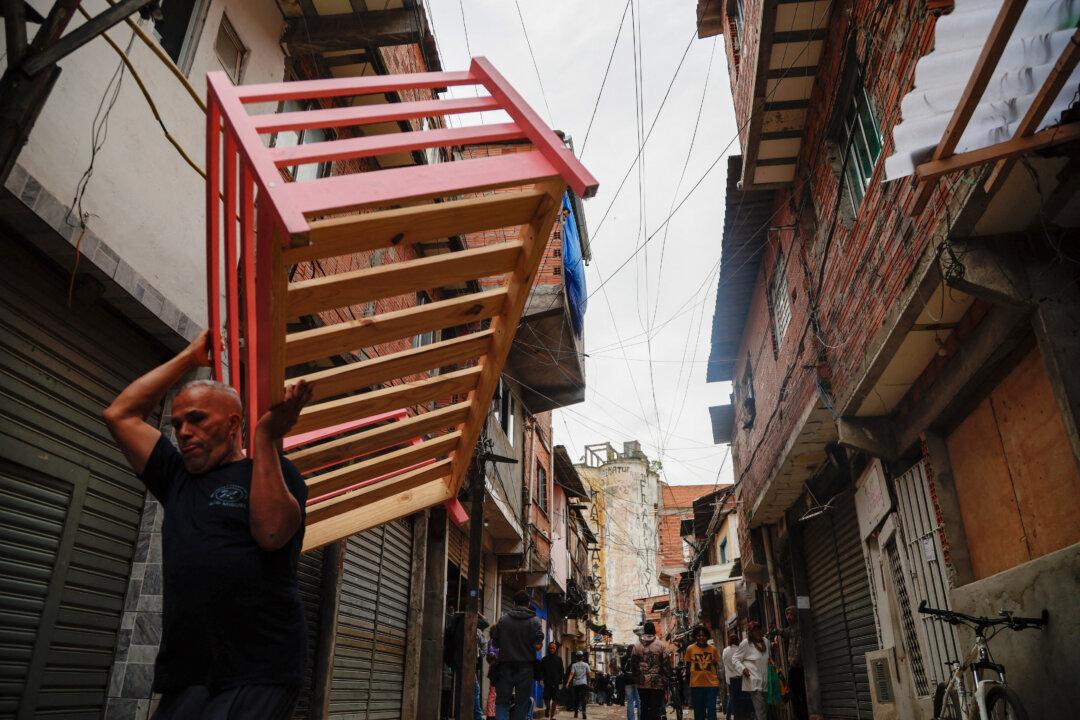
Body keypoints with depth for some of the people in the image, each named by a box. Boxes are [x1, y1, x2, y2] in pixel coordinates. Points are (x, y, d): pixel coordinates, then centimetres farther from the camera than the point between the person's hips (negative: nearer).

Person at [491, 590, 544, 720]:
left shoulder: (503, 619, 2)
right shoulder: (535, 620, -3)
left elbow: (495, 641, 4)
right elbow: (538, 646, -9)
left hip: (505, 665, 1)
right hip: (525, 665, -1)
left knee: (502, 701, 6)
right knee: (522, 702, 8)